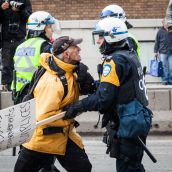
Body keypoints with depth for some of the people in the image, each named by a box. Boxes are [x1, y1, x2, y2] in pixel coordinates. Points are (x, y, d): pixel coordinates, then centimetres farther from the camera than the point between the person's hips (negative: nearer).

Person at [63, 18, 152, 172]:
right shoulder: (130, 56, 12)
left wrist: (77, 107, -15)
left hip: (128, 125, -10)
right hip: (139, 121, 10)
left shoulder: (115, 61, -17)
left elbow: (103, 98, -22)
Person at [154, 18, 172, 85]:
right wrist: (156, 51, 4)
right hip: (163, 52, -2)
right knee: (164, 67, 1)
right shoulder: (160, 31, 2)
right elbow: (157, 42, 5)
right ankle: (165, 80, 6)